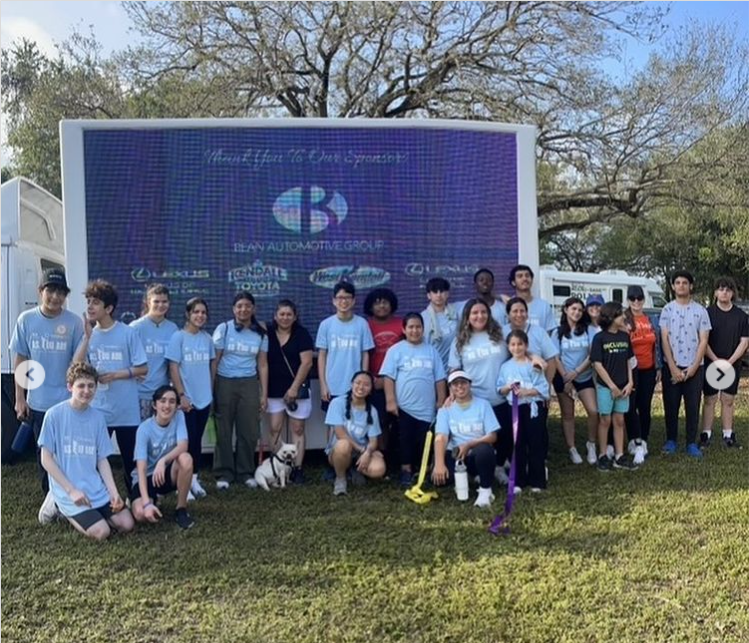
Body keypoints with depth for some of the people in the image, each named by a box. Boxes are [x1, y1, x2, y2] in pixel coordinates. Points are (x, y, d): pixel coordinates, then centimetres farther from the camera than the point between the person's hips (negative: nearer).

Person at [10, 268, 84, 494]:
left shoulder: (73, 322, -7)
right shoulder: (26, 320, -2)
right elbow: (20, 360, 4)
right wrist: (19, 398, 2)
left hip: (68, 402, -2)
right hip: (38, 403, 2)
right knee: (44, 455, 13)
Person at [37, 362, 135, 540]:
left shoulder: (98, 417, 4)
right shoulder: (54, 414, -10)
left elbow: (102, 459, 6)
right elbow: (46, 459, -9)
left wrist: (114, 492, -6)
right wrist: (71, 490, -15)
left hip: (96, 488, 5)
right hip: (67, 490, -4)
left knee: (126, 524, -7)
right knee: (101, 532, -18)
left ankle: (89, 512, 15)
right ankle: (61, 505, 6)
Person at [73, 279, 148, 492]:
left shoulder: (128, 333, -7)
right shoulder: (89, 334, 4)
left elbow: (143, 369, -6)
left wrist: (115, 375, -16)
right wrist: (87, 337, -13)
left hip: (126, 410, -3)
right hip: (97, 409, 3)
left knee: (131, 458, 10)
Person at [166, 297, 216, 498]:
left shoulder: (207, 338, 6)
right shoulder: (178, 337, -8)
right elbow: (173, 368, -10)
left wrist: (210, 390, 12)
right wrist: (182, 395, -14)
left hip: (204, 398, 4)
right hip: (186, 398, -4)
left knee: (197, 439, 12)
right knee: (187, 440, -2)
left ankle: (194, 478, 22)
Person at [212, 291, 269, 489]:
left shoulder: (260, 334, 6)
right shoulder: (223, 329, -2)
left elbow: (262, 365, 9)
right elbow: (214, 361, -2)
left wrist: (264, 394, 5)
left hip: (249, 384, 2)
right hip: (225, 383, -2)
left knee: (249, 431, 4)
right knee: (224, 431, 4)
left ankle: (246, 472, 17)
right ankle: (224, 474, 13)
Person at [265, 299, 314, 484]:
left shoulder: (302, 334, -5)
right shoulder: (268, 333, 2)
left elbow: (306, 362, -10)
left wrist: (294, 387, -13)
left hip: (297, 389, -2)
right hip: (274, 390, 2)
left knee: (297, 430, 3)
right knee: (275, 430, 2)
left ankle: (297, 469, 7)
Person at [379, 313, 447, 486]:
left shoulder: (431, 351, 7)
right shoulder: (396, 350, -2)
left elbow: (440, 379, 9)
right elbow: (389, 378, -5)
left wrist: (441, 401, 6)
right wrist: (391, 401, -11)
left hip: (427, 407, 2)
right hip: (404, 406, -2)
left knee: (423, 442, 8)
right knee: (406, 440, 6)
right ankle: (406, 470, 14)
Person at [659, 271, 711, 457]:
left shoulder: (700, 311, 3)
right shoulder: (667, 310, 1)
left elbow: (703, 341, 1)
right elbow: (664, 340, -3)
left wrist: (693, 367, -8)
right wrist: (673, 368, -9)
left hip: (694, 367, 0)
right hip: (672, 367, 0)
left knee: (693, 406, 4)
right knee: (671, 405, 6)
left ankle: (692, 443, 13)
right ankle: (671, 440, 18)